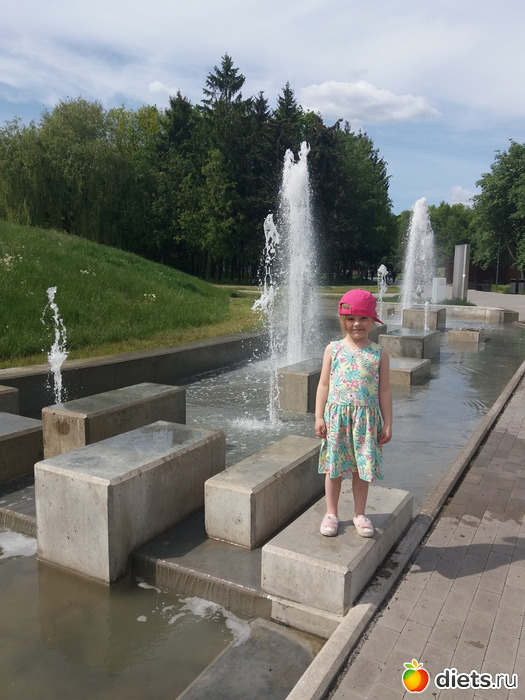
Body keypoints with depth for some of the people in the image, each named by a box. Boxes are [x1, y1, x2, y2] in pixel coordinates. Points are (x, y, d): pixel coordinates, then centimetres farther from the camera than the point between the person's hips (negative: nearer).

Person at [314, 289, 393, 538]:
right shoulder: (333, 349, 0)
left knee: (362, 469, 10)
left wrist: (387, 423, 3)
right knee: (333, 467, 9)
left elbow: (384, 390, 4)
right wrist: (319, 417, -1)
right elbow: (324, 385, 3)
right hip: (336, 415, 0)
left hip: (366, 417, 0)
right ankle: (331, 513, 27)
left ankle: (359, 513, 28)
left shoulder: (379, 353, 0)